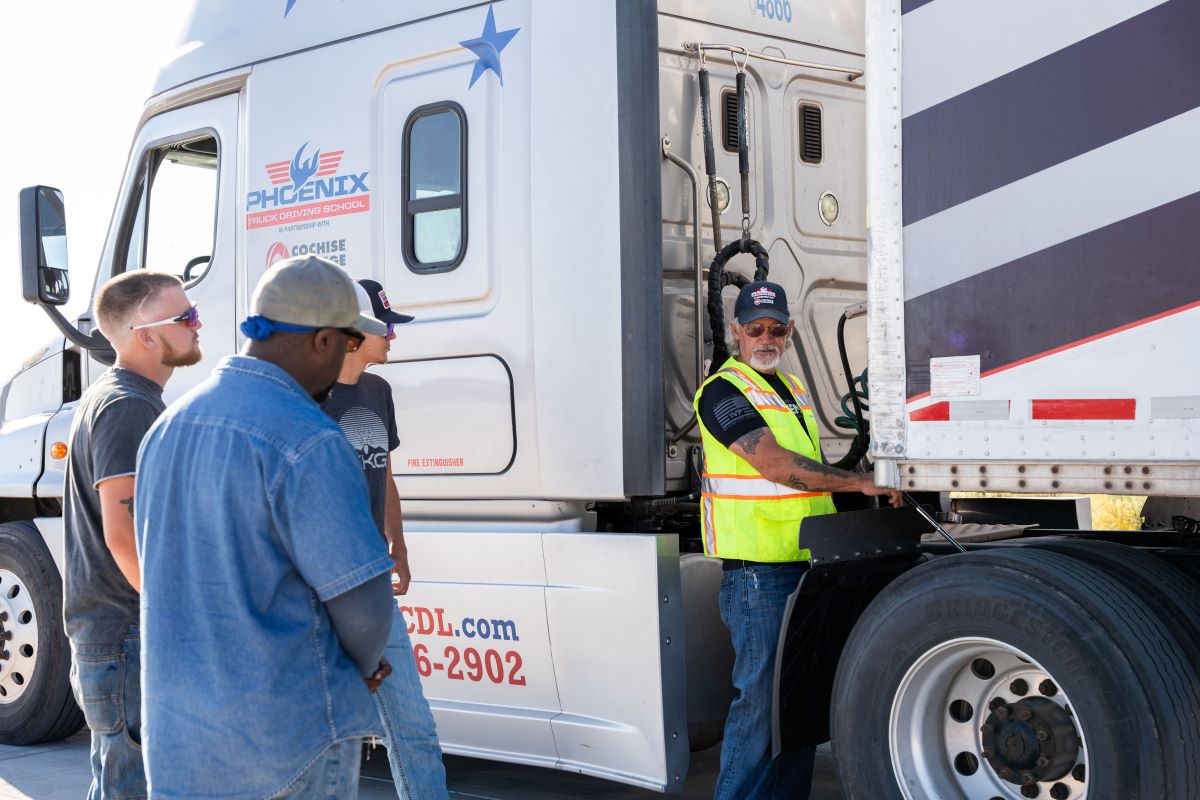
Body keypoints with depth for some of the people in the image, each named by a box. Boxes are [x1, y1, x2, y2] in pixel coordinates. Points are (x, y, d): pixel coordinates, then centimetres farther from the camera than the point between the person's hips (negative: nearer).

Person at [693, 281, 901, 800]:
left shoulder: (793, 389, 20)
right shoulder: (723, 390, -9)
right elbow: (774, 463, -20)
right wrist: (858, 482, -21)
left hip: (807, 564, 9)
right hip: (757, 570, -8)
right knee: (761, 700, -7)